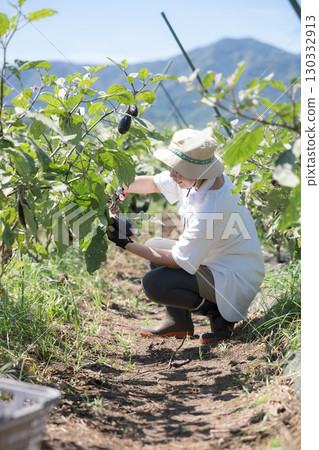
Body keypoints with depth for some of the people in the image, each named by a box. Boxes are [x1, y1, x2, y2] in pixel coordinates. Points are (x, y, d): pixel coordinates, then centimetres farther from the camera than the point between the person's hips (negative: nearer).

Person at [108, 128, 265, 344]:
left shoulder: (210, 209, -33)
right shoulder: (196, 174, -8)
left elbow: (180, 261, -25)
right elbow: (153, 183, 9)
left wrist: (127, 244, -21)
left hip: (235, 278, -10)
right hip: (212, 259, 10)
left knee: (154, 283, -20)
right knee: (154, 245, 14)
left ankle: (218, 313, -4)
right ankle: (178, 321, 16)